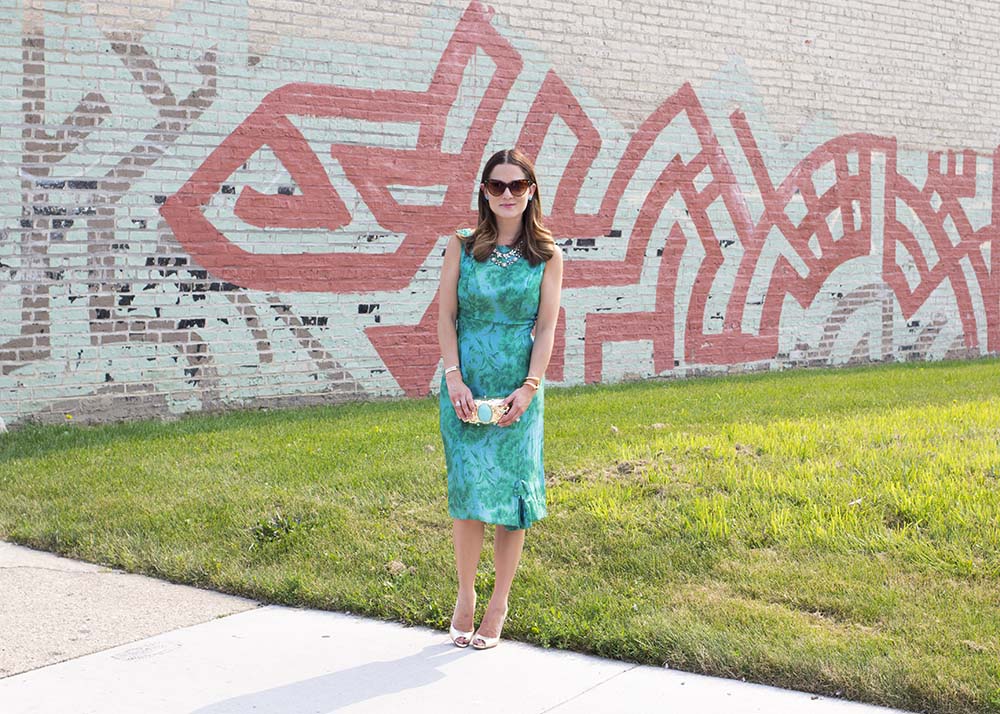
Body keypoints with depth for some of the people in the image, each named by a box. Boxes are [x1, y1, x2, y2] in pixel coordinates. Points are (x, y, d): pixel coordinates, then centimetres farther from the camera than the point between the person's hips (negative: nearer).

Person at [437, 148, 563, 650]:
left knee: (510, 494, 2)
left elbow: (546, 328, 0)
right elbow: (446, 318, 2)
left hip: (518, 388, 0)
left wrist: (529, 387, -10)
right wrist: (454, 378, -9)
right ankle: (465, 596, 16)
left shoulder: (547, 256, 4)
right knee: (469, 493, -2)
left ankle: (497, 608, 13)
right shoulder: (461, 247, 5)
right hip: (465, 385, 0)